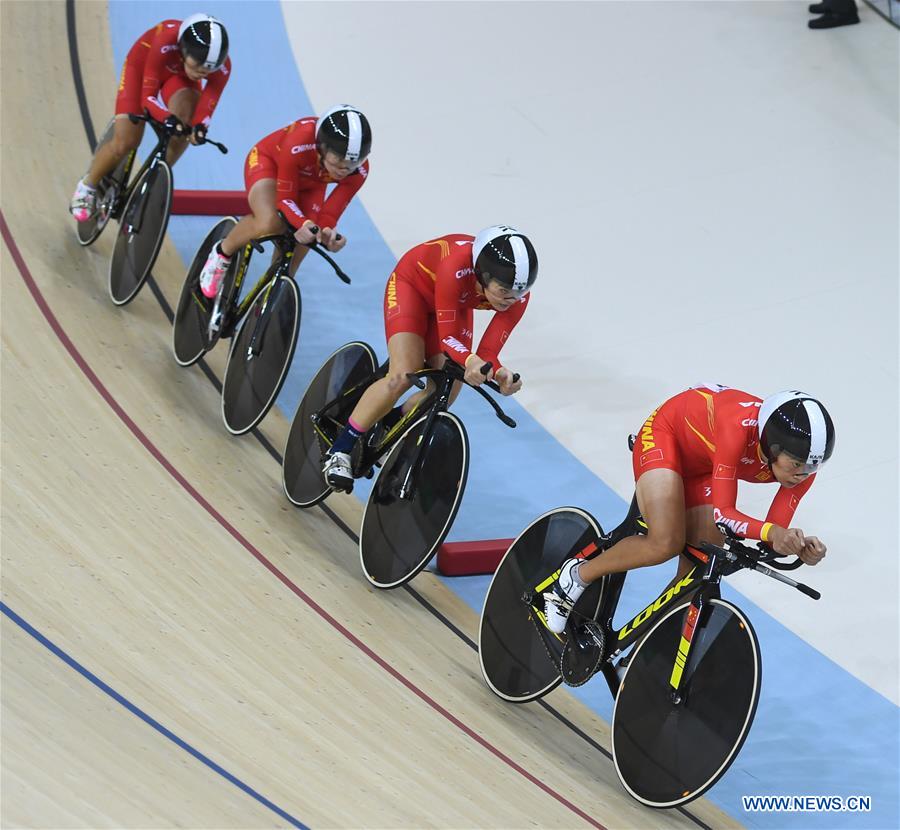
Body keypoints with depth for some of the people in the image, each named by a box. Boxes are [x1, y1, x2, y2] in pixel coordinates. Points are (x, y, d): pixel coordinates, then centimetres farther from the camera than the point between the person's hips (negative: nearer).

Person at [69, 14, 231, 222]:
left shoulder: (222, 67, -34)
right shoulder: (165, 44, -43)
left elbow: (205, 108, -28)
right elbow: (148, 97, -36)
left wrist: (199, 127, -51)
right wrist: (167, 118, -55)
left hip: (179, 77, 3)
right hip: (143, 65, -3)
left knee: (185, 115, -30)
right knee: (125, 143, -13)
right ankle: (87, 185, 17)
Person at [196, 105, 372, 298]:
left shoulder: (359, 171, -32)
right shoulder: (298, 146, -44)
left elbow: (328, 216, -24)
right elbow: (285, 199, -32)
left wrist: (328, 233, -47)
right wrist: (302, 224, -52)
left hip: (310, 182, 4)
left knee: (294, 255, -6)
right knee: (269, 223, -32)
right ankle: (222, 254, -4)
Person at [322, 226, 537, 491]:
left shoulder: (518, 295, -29)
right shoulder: (457, 267, -44)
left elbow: (487, 353, -26)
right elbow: (447, 336, -36)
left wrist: (500, 373, -48)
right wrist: (469, 360, -57)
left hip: (457, 303, 5)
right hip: (413, 284, -5)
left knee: (447, 391, -6)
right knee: (403, 376, -23)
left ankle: (388, 427, 22)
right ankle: (340, 450, -11)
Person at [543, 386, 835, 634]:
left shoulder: (803, 463, -24)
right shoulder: (739, 427, -42)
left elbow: (775, 534, -18)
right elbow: (723, 512, -40)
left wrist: (798, 546, -39)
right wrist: (772, 532, -56)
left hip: (703, 466, 6)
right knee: (666, 543, -28)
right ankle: (577, 575, -3)